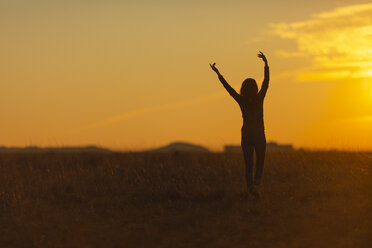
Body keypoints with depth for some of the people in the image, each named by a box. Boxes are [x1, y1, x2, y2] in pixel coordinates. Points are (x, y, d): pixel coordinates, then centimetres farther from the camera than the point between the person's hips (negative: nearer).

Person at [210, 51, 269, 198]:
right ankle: (258, 179, -11)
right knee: (260, 160, 15)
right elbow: (266, 81, -5)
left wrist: (217, 73, 6)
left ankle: (250, 185, -14)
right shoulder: (259, 99, -6)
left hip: (246, 135, 1)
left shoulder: (241, 100, -3)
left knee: (248, 163, 2)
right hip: (259, 134, -1)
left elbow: (227, 87, 0)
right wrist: (266, 64, -4)